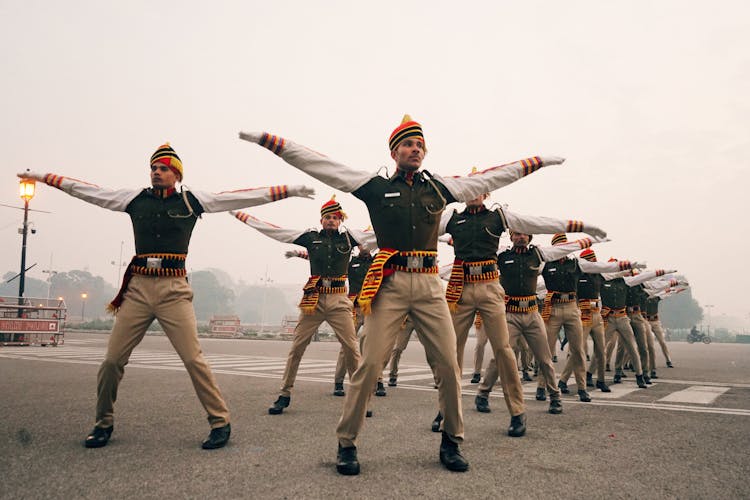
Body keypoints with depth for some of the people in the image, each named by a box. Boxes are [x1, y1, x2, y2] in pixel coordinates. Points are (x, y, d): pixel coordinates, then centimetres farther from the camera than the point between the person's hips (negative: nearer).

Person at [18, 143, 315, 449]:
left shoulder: (191, 201, 5)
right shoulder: (135, 199, 12)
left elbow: (241, 197, 1)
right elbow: (89, 191, 19)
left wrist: (290, 190, -2)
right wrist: (43, 177, 22)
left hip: (173, 290, -3)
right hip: (137, 288, 3)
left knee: (193, 358, -8)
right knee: (112, 359, 4)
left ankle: (220, 422, 4)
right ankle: (104, 424, 25)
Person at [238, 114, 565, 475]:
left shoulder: (440, 187, 13)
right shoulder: (376, 186, 7)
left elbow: (493, 177, 21)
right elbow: (319, 164, 4)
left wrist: (537, 162, 24)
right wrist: (272, 141, 0)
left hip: (429, 286, 3)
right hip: (389, 285, -3)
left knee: (449, 364, 1)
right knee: (369, 364, -6)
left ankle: (451, 442, 20)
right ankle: (346, 444, 11)